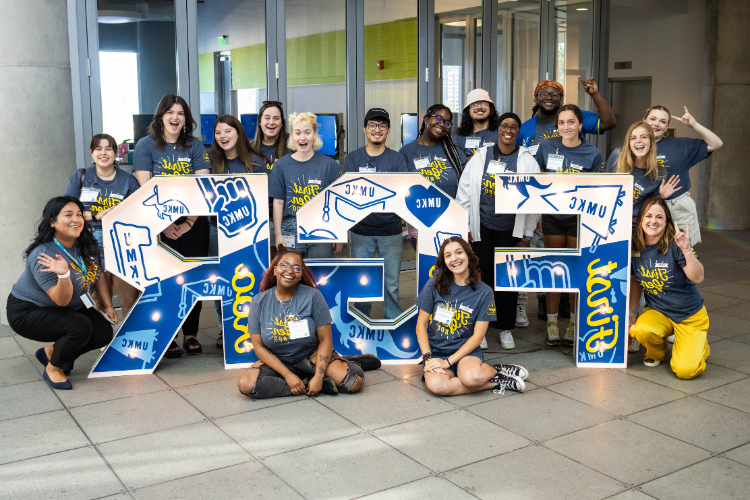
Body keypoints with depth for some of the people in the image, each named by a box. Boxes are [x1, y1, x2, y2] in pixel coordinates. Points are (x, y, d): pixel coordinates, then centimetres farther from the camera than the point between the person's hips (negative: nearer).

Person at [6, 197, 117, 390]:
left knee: (104, 333, -7)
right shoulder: (43, 256, -30)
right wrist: (64, 274, -50)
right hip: (28, 312, -8)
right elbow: (62, 301, -32)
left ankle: (50, 352, 15)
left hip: (70, 308, 8)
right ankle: (53, 369, -2)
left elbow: (98, 274, 7)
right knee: (80, 327, -30)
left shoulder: (86, 245, -9)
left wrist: (108, 306, 2)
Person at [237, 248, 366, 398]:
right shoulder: (259, 302, -6)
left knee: (354, 381, -28)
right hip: (277, 362, 3)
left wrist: (319, 377, -21)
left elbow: (325, 339, -9)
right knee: (245, 383, -30)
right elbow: (259, 347, -6)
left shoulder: (313, 296, -9)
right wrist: (288, 375, -17)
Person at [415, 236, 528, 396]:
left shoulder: (484, 292, -4)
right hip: (436, 351, 2)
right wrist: (428, 358, -10)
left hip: (466, 351, -2)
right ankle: (495, 383, -13)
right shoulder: (434, 284, -2)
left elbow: (478, 336, -5)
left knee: (471, 377, -38)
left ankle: (495, 371, -2)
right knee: (436, 385, -32)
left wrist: (448, 361, -14)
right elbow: (421, 324, 2)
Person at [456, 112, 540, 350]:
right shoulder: (480, 157, 3)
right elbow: (464, 194, 3)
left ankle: (506, 328, 20)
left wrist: (527, 236, -1)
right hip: (481, 229, 1)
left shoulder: (528, 161, 1)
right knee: (481, 277, 4)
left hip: (511, 231, 0)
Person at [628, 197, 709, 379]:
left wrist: (686, 250, -43)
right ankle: (657, 352, 5)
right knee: (641, 330, -32)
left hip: (690, 315, -3)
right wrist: (631, 311, 9)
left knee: (685, 371, -17)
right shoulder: (635, 247, -6)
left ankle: (699, 344, 19)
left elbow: (698, 277, -30)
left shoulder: (675, 244, -19)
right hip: (657, 311, 3)